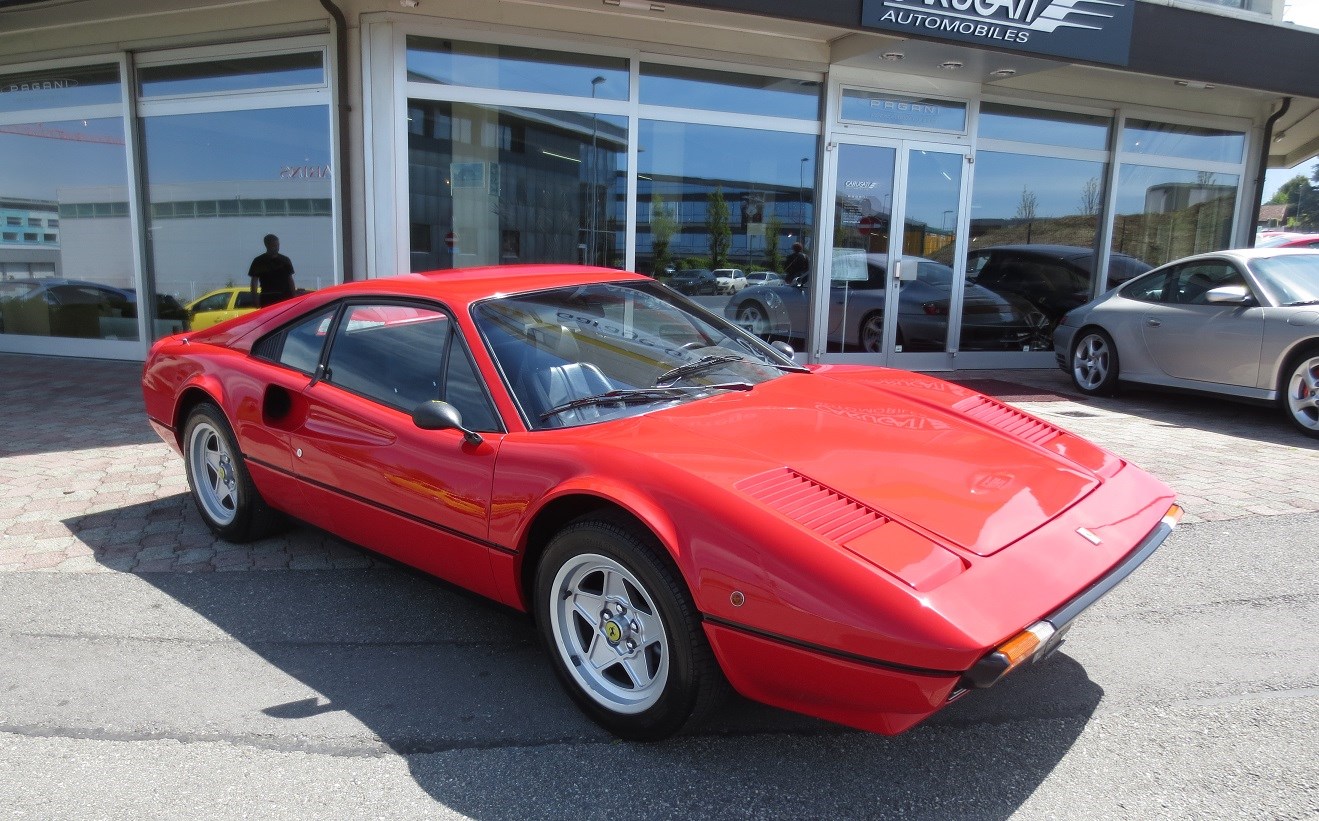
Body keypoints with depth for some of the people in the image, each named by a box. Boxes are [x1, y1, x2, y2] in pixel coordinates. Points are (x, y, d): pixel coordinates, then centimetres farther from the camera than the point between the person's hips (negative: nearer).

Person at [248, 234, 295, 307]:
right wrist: (255, 298, -6)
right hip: (267, 299, -2)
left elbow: (290, 279, 12)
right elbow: (254, 280, 3)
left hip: (285, 297, 2)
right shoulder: (259, 261, 3)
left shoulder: (285, 260, 10)